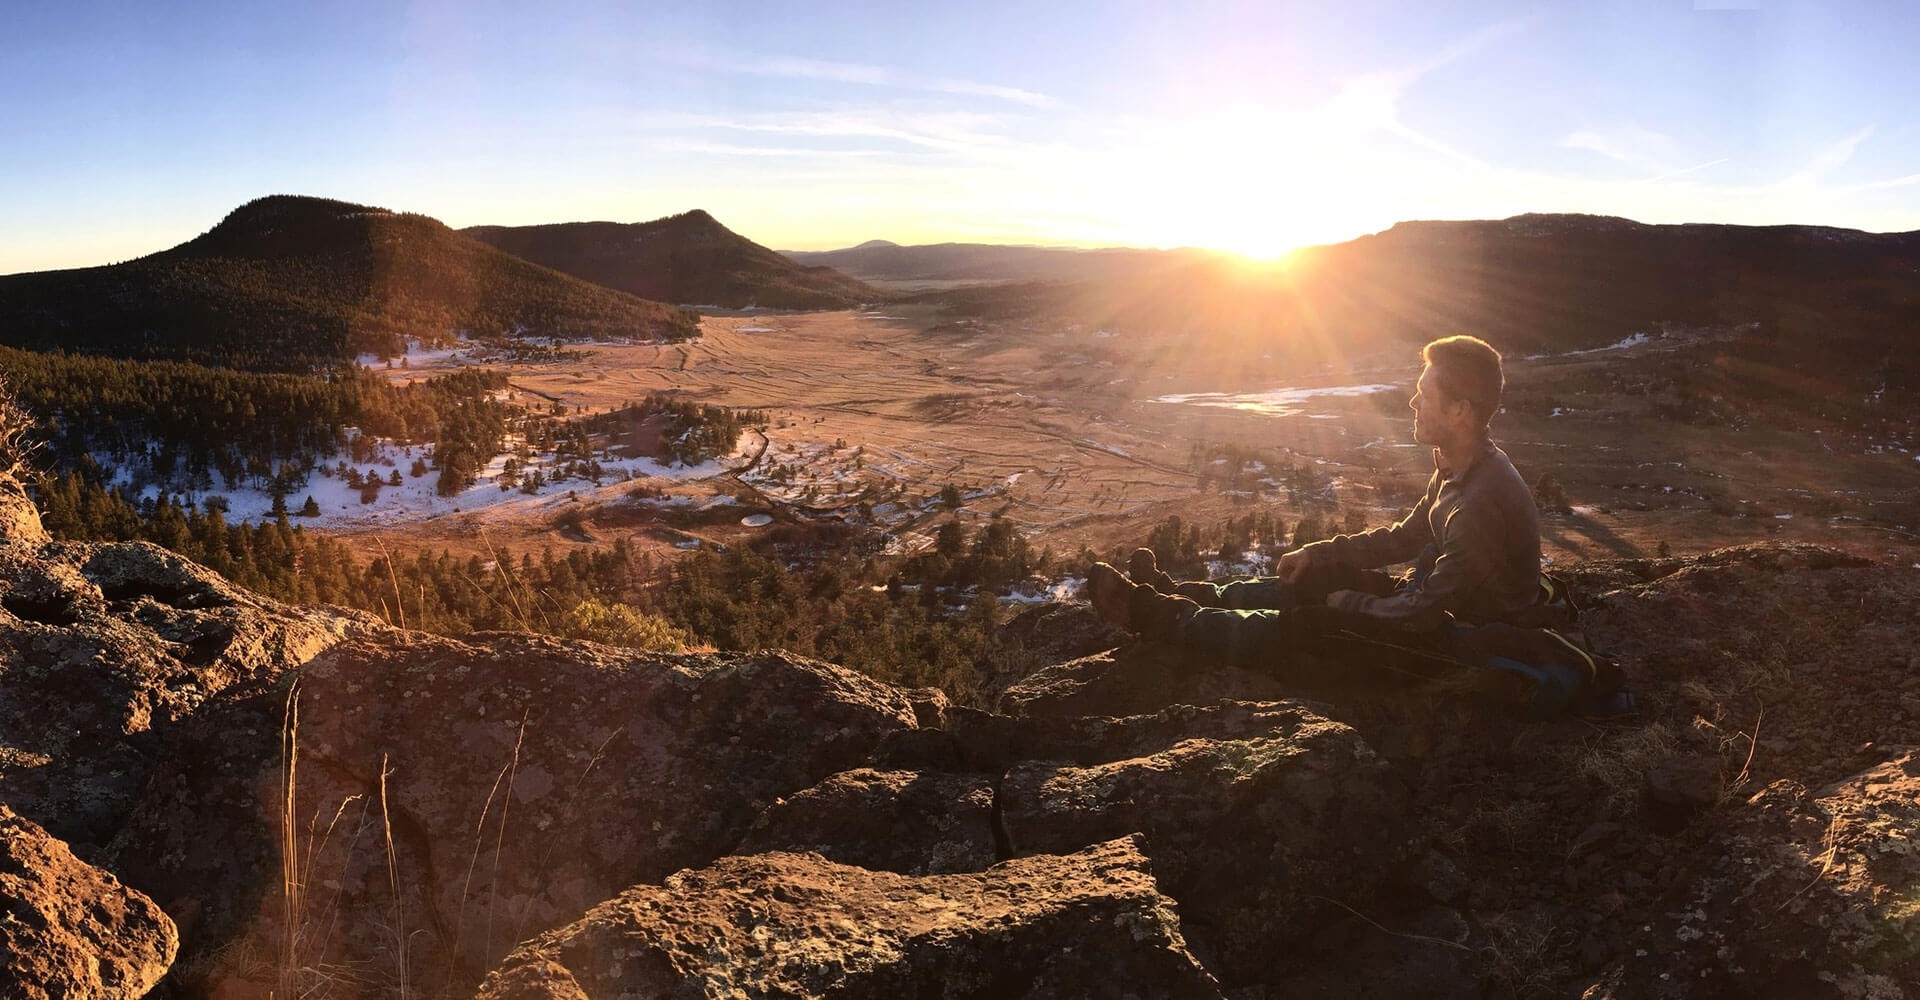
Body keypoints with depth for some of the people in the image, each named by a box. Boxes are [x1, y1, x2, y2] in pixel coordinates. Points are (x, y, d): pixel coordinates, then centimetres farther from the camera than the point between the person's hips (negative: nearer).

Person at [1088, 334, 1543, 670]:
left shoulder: (1484, 503, -31)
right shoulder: (1460, 467, 2)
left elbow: (1425, 613, -29)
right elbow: (1404, 536, 14)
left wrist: (1348, 604, -12)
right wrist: (1317, 554, 9)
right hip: (1437, 604, 9)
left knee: (1296, 628, -12)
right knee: (1306, 584, 8)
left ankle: (1158, 615, 0)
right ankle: (1182, 595, 18)